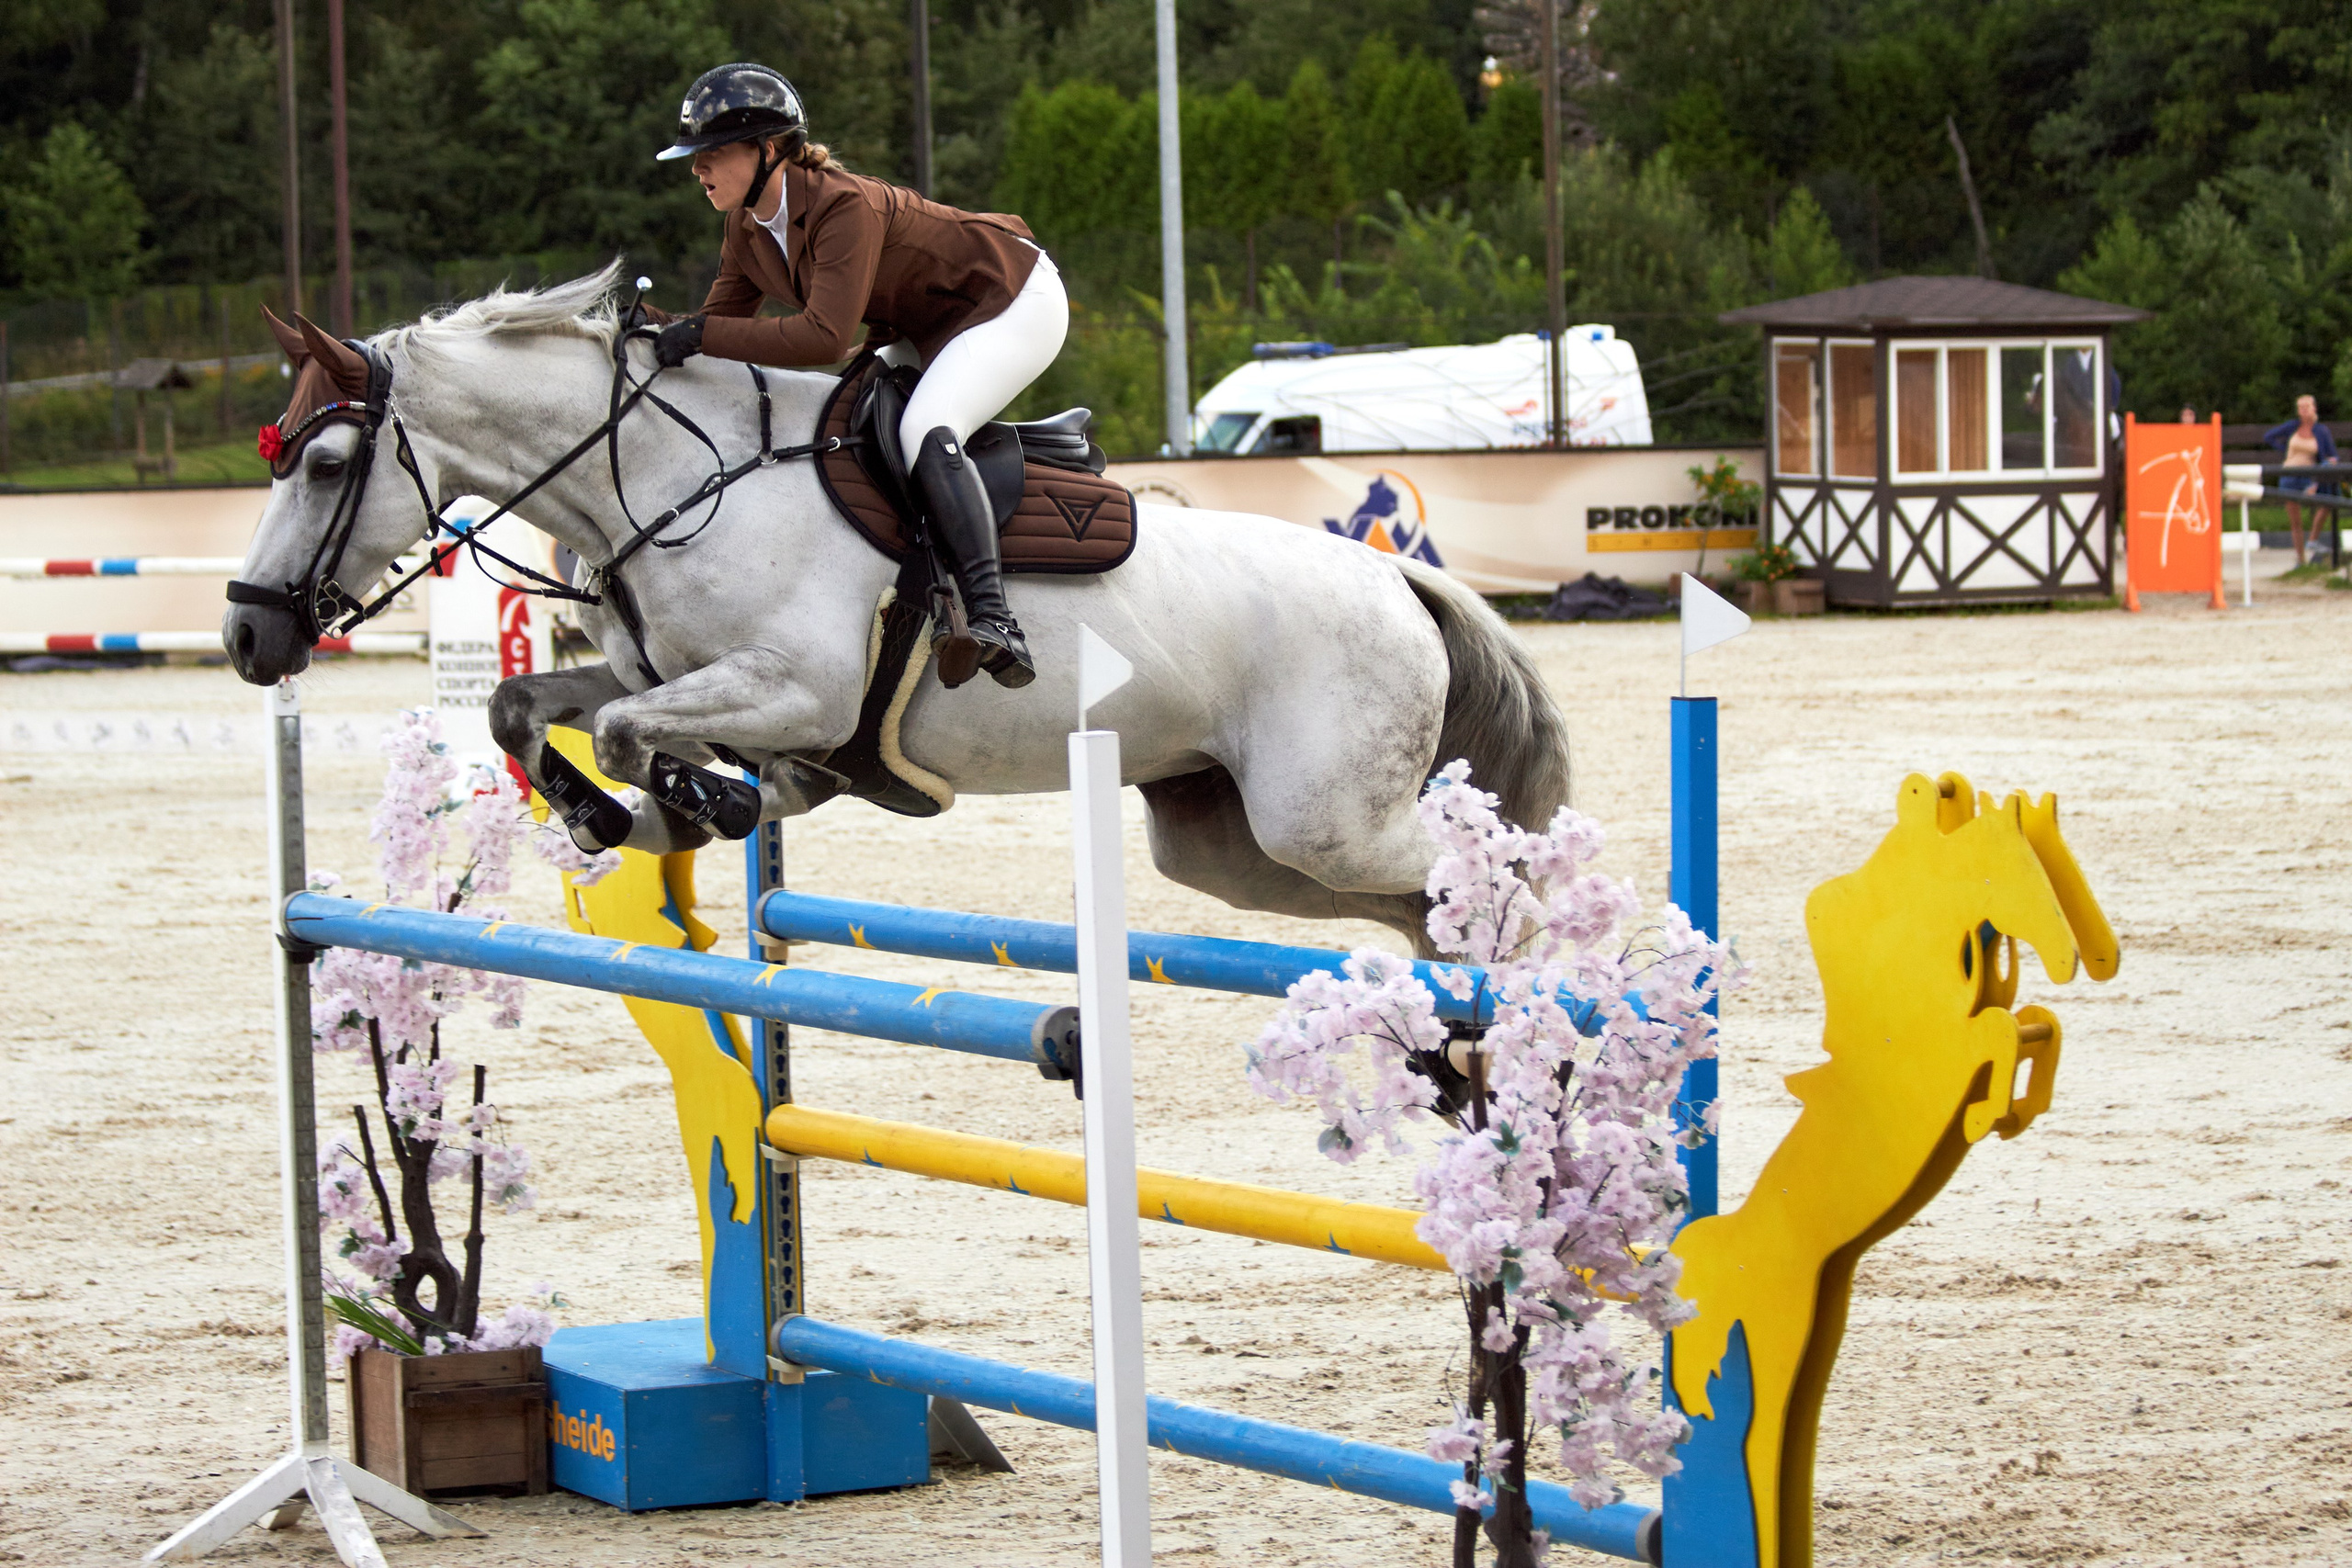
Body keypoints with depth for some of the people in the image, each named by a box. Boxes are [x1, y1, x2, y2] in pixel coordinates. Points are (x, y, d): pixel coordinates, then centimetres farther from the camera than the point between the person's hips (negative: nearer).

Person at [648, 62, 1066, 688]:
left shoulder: (844, 206, -32)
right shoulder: (748, 224, -5)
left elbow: (825, 337, -41)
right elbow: (724, 317, 3)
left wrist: (703, 335, -42)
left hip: (1014, 305, -10)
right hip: (926, 329, 10)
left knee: (924, 432, -30)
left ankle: (994, 622, -39)